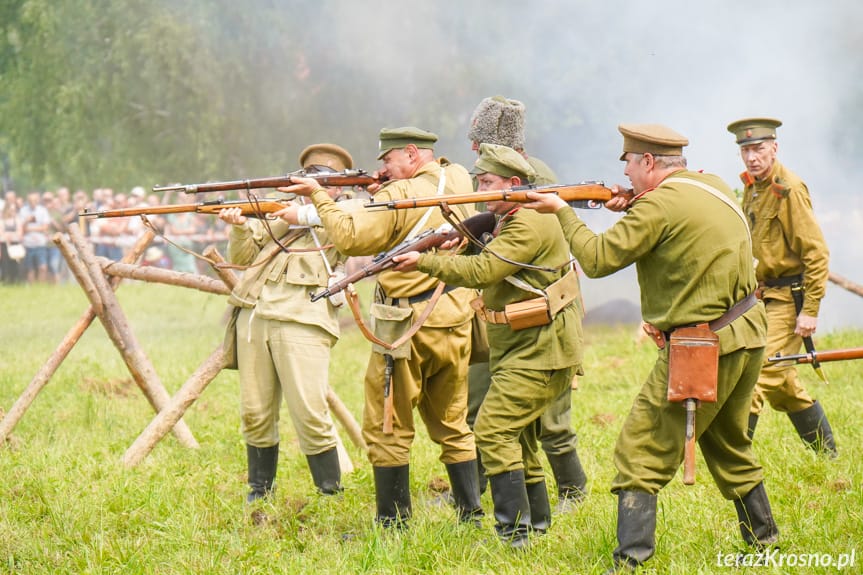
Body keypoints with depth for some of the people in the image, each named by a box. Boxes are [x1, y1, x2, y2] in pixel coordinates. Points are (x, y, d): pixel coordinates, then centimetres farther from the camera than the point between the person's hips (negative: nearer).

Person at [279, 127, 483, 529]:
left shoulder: (398, 197, -13)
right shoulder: (458, 183, 7)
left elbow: (349, 238, -18)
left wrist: (319, 196, -8)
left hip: (408, 326, -7)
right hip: (455, 321, 7)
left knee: (387, 428, 2)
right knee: (452, 424, 16)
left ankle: (392, 522, 2)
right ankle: (471, 514, 16)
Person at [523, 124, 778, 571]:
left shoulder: (661, 204, -15)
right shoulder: (714, 186, 10)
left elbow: (597, 259, -13)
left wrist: (561, 211, -1)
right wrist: (634, 210, 11)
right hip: (749, 337, 9)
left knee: (640, 457, -4)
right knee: (728, 447, 26)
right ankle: (763, 538, 33)